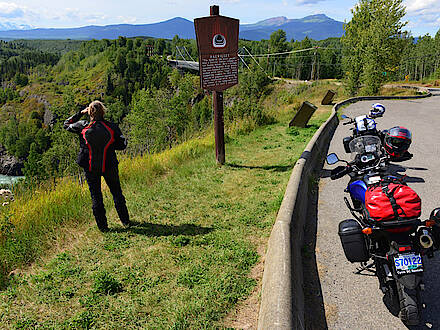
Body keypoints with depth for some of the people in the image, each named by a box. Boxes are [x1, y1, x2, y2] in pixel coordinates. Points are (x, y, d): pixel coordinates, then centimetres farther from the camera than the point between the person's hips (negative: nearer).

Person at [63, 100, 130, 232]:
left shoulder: (83, 126, -9)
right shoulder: (112, 127, -10)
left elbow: (66, 124, 9)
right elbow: (122, 145, -5)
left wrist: (80, 113, 9)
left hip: (90, 167, 0)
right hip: (109, 166, 0)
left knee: (96, 196, 12)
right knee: (116, 192, 16)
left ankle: (102, 226, 17)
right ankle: (126, 221, 24)